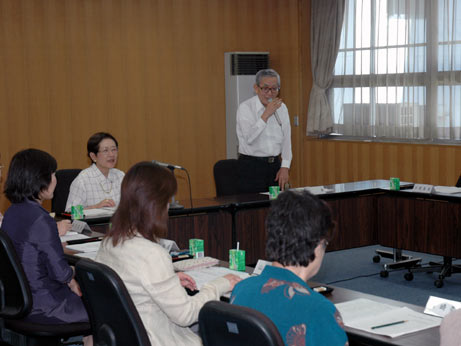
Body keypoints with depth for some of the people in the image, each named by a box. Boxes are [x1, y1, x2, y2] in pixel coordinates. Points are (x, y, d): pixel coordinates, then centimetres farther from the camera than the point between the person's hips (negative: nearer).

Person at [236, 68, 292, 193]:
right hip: (252, 167, -5)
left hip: (275, 164, 5)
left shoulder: (281, 107, 8)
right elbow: (249, 138, -22)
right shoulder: (245, 107, -9)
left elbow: (286, 139, 10)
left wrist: (285, 167, 1)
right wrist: (266, 114, -22)